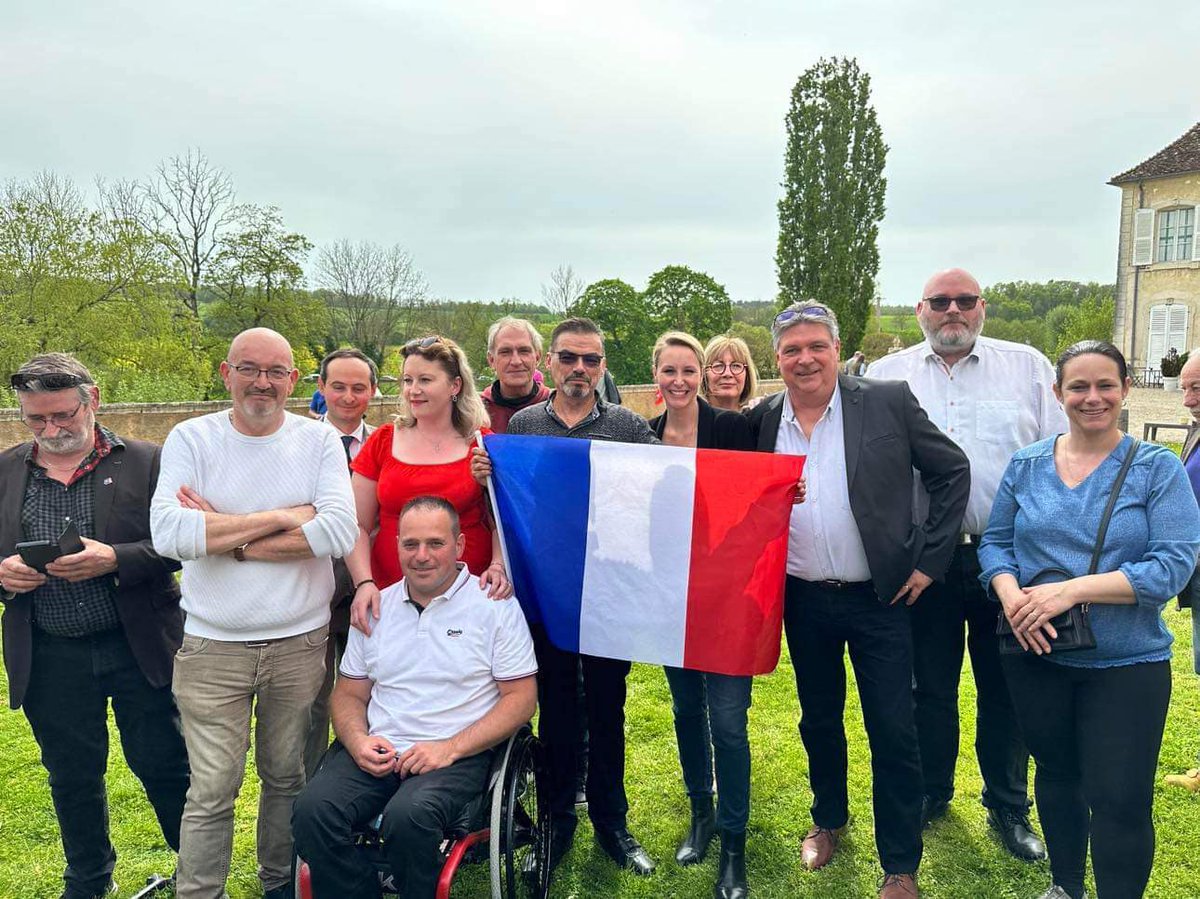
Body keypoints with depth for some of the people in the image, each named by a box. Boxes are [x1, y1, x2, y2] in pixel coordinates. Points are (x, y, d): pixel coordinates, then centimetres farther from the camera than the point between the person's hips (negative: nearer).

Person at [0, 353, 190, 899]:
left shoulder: (145, 463, -5)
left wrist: (115, 559, -23)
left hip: (138, 648, -3)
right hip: (49, 658, 3)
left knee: (164, 767, 9)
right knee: (72, 779, 19)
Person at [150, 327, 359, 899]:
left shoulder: (320, 440, -2)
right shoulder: (190, 439, -3)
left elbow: (339, 532, -16)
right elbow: (167, 534, -18)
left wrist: (227, 535, -15)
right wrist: (285, 516, -16)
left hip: (300, 642, 1)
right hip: (212, 646, -1)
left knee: (287, 777, 16)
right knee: (212, 791, 4)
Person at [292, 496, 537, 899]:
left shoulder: (496, 606, 1)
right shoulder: (376, 607, 15)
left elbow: (521, 698, -3)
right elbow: (349, 693, 19)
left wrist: (449, 748, -14)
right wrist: (358, 741, -4)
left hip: (458, 755, -4)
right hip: (375, 751, 4)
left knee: (407, 817, -33)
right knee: (312, 810, -23)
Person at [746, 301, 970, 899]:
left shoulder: (888, 402, -7)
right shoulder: (764, 421, 1)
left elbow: (952, 471, -3)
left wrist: (929, 559, -6)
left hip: (879, 598, -3)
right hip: (804, 601, 3)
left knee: (893, 734, 4)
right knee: (818, 721, 19)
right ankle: (829, 819, 43)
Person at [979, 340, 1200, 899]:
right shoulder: (1026, 465, 2)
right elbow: (995, 543, 5)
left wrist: (1071, 590, -23)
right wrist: (1011, 595, -16)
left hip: (1127, 664, -3)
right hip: (1036, 655, 3)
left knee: (1119, 800, 0)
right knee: (1056, 775, 20)